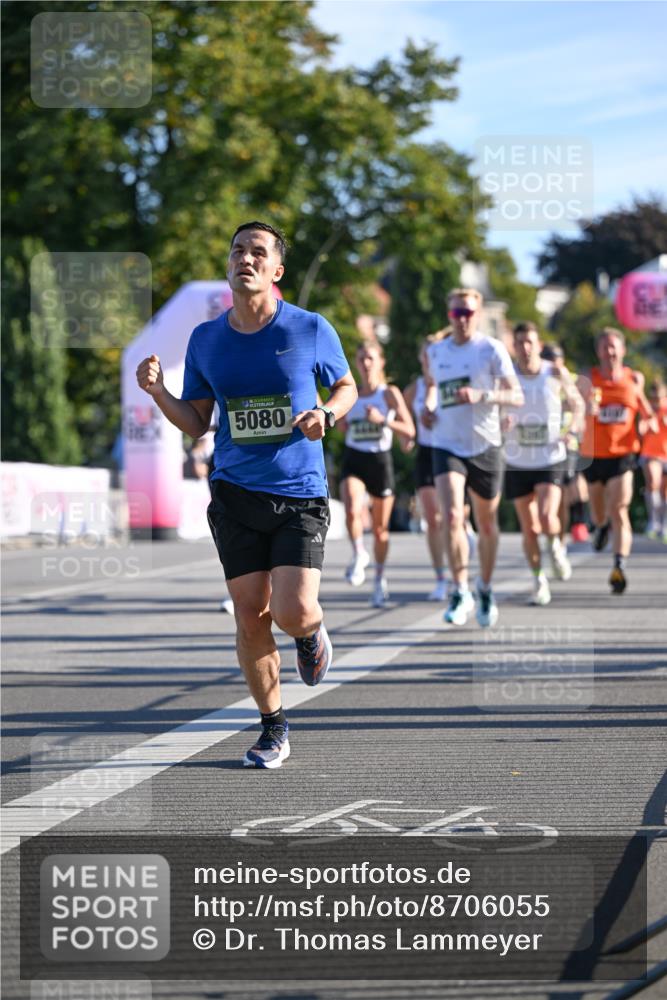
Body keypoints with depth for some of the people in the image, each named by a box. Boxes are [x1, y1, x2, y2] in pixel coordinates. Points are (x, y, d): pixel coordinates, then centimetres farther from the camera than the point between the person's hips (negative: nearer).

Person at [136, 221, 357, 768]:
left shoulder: (311, 329, -2)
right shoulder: (206, 339, 5)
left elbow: (346, 386, 13)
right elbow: (196, 422, 11)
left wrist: (326, 414, -9)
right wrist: (158, 391, -7)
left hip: (300, 496, -2)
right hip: (235, 495, 2)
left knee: (293, 613, -15)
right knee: (250, 617, 0)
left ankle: (312, 632, 24)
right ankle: (274, 728, 17)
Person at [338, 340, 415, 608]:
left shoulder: (390, 393, -2)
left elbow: (409, 429, -8)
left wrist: (382, 420, -21)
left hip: (380, 460, -1)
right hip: (353, 460, 1)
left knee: (380, 528, 9)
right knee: (352, 511, -28)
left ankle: (380, 579, 26)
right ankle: (359, 556, -5)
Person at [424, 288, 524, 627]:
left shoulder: (492, 349, -5)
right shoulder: (435, 352, 7)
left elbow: (517, 396, -10)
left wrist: (482, 396, -26)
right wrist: (429, 406, 8)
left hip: (486, 447, -1)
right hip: (447, 446, 1)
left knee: (486, 524, 10)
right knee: (452, 516, -18)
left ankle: (485, 589, 30)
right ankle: (460, 592, -11)